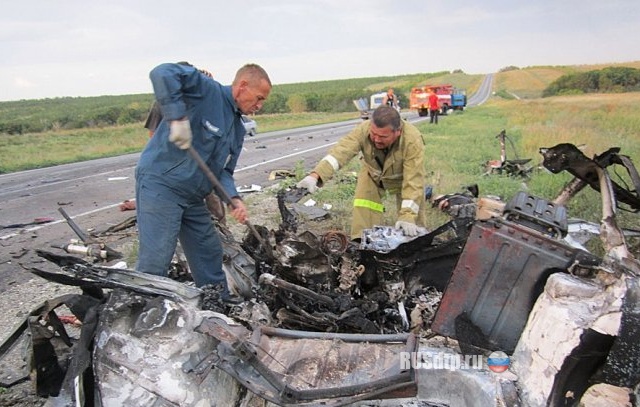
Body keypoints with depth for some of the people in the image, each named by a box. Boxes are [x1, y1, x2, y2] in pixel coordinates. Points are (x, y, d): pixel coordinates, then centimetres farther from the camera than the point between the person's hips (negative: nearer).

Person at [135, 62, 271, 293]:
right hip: (160, 182, -9)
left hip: (193, 197, 9)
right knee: (155, 261, -9)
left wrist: (233, 198, -7)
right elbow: (163, 73, -23)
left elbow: (224, 170, 11)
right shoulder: (207, 90, -9)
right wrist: (177, 117, -29)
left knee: (210, 255, 17)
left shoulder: (238, 130, 15)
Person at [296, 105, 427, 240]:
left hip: (404, 177, -1)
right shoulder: (363, 130, -34)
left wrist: (408, 217, -46)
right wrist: (315, 176, -62)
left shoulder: (413, 140, -39)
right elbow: (340, 152, -46)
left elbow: (413, 182, -38)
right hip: (373, 174, 2)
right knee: (364, 209, -15)